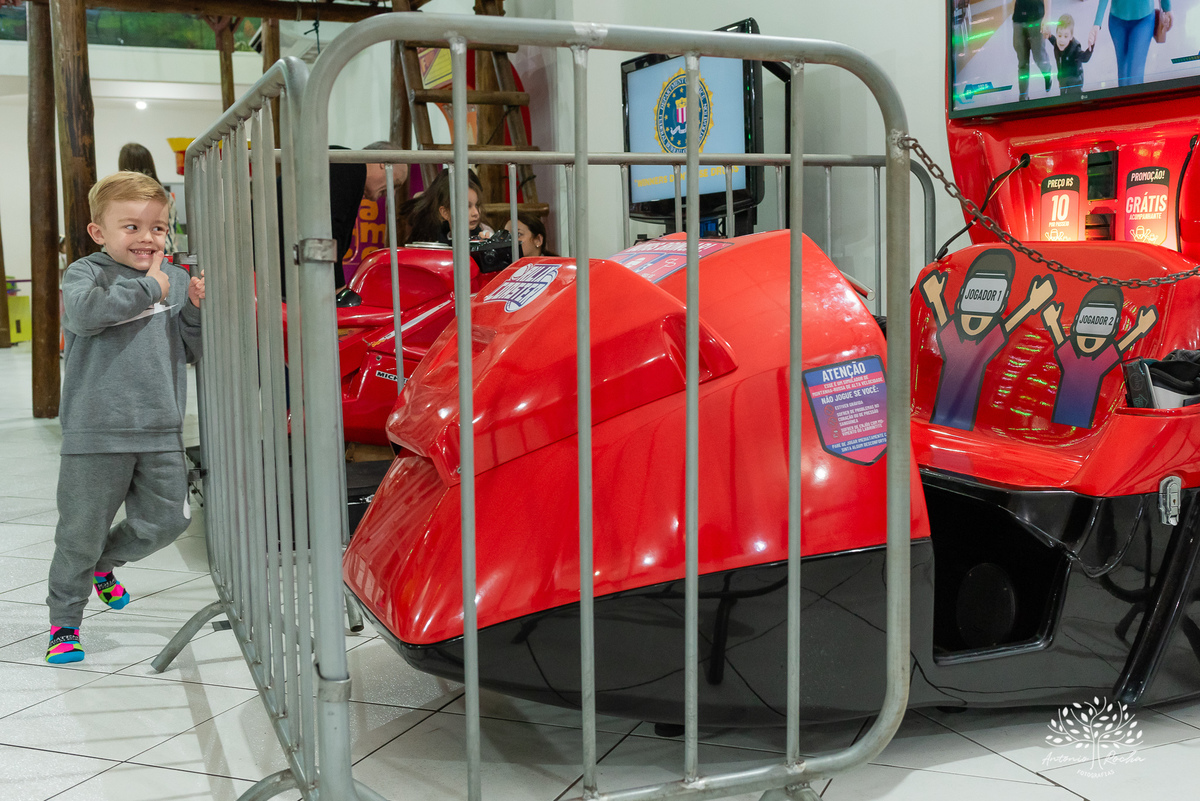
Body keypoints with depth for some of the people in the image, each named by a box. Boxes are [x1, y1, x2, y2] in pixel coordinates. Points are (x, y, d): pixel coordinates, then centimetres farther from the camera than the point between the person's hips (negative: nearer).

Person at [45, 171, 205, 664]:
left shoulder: (175, 281, 9)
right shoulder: (86, 272, -2)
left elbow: (197, 353, 11)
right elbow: (83, 312, -25)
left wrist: (196, 310, -7)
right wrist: (146, 287, -17)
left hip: (160, 431, 4)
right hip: (96, 432, -4)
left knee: (166, 520, 8)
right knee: (81, 531, 5)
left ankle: (104, 563, 37)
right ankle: (63, 620, 25)